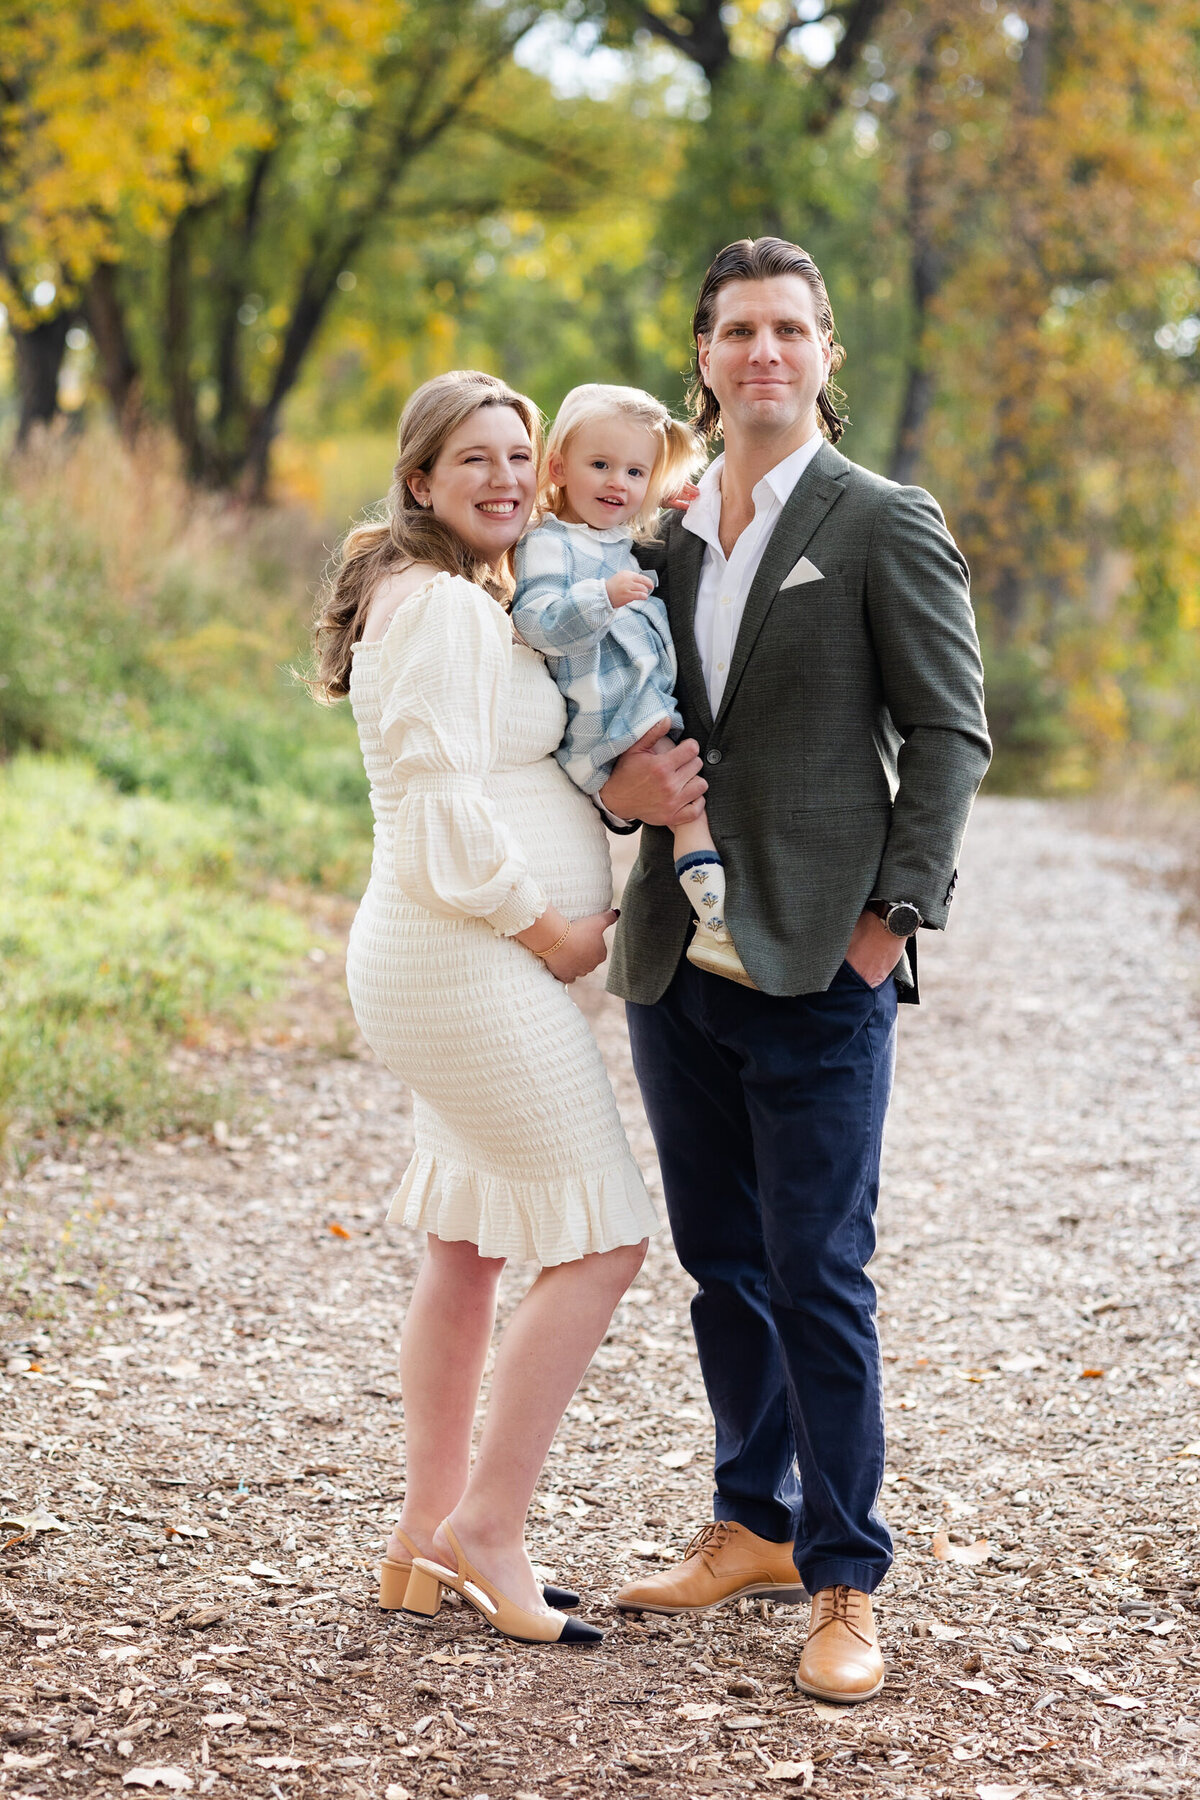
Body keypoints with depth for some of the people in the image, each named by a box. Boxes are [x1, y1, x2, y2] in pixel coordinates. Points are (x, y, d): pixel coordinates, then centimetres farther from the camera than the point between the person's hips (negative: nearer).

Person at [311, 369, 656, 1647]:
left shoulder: (476, 603, 18)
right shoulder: (437, 604, -15)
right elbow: (444, 799, -21)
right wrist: (548, 927, -14)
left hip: (466, 964, 11)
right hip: (475, 963, -11)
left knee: (469, 1248, 13)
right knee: (598, 1241, -7)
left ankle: (427, 1544, 20)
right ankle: (483, 1528, -1)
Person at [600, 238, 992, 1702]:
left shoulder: (885, 525, -2)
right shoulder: (663, 534, 14)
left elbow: (948, 731, -4)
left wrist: (897, 912, -12)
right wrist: (619, 784, -3)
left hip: (816, 966, -6)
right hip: (676, 958, 6)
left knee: (817, 1276, -5)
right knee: (722, 1265, 14)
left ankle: (845, 1587, 4)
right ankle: (753, 1529, 28)